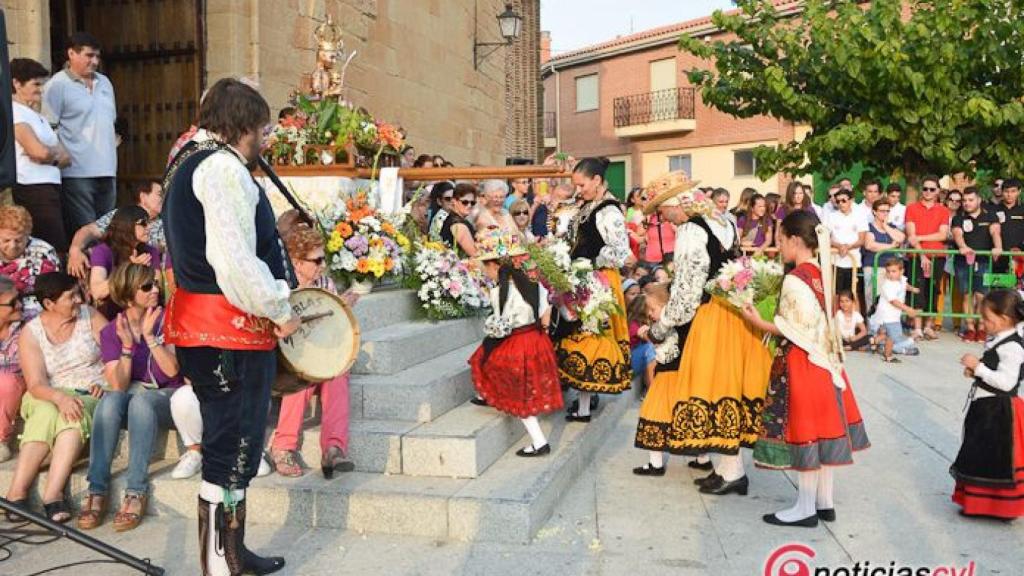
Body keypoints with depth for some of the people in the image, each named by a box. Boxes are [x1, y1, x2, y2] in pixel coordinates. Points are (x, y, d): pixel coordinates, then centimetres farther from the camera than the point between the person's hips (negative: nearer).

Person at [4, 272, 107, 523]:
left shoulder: (90, 316, 3)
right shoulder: (30, 333, 0)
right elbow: (36, 385, -11)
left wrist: (106, 383, -19)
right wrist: (59, 397, -31)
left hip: (92, 396, 0)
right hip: (50, 398, 0)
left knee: (74, 417, -33)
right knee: (46, 414, -33)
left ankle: (52, 494, -39)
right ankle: (16, 492, -34)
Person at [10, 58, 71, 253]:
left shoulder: (38, 117, 21)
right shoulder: (15, 112, -5)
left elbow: (66, 158, 14)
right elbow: (40, 152, -16)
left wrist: (49, 154, -6)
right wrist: (56, 151, 4)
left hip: (50, 187, 8)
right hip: (32, 190, -8)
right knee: (56, 249, -12)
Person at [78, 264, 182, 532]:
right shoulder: (111, 332, 2)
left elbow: (172, 370, -11)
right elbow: (118, 385, -9)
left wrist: (149, 335, -18)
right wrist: (127, 346, -21)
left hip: (165, 398, -2)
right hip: (131, 396, 2)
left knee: (140, 400, -34)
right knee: (110, 399, -32)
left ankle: (136, 493, -33)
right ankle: (97, 491, -30)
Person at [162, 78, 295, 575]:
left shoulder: (189, 161, 19)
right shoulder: (223, 167, -14)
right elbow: (235, 259, -23)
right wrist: (280, 312, -12)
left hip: (202, 322, 11)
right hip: (231, 327, -11)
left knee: (231, 445, 18)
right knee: (231, 449, -3)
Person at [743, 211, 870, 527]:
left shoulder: (794, 279, -18)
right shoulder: (820, 273, 8)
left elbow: (797, 331, -19)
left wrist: (759, 322, -15)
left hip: (801, 362, -9)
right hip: (823, 358, 9)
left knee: (803, 432, 0)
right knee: (820, 429, 14)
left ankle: (806, 508, 9)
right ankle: (824, 502, 24)